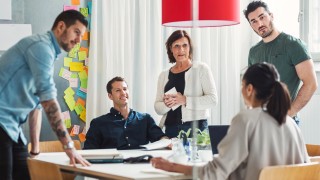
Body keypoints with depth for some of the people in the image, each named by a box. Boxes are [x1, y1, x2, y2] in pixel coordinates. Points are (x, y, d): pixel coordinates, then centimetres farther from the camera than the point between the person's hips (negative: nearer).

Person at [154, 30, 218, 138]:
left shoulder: (202, 69, 3)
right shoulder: (164, 75, 14)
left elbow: (213, 99, -6)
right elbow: (157, 108, 14)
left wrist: (185, 100, -14)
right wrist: (167, 104, -8)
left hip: (196, 127, -3)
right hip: (170, 128, 3)